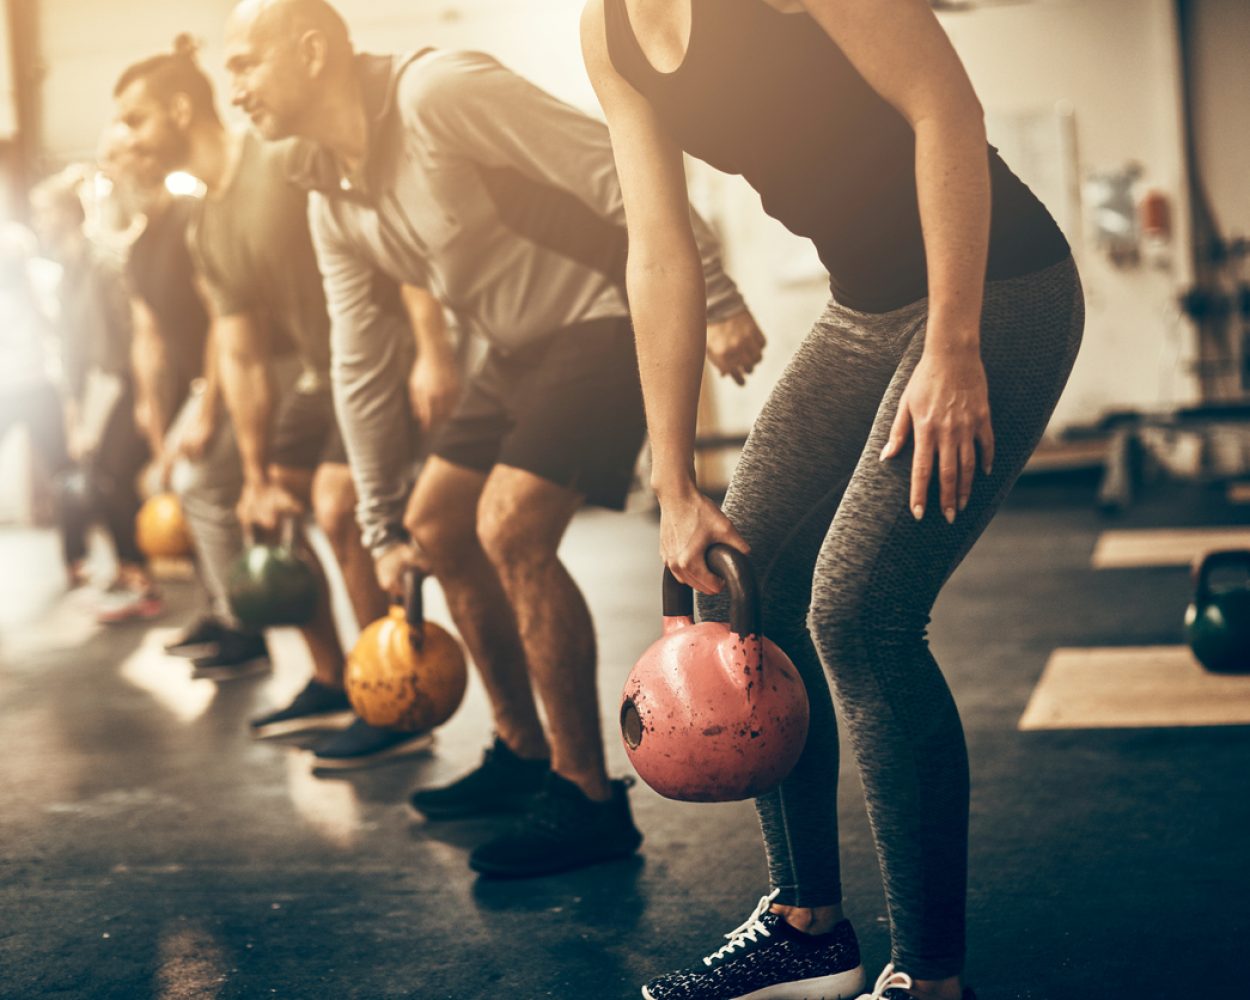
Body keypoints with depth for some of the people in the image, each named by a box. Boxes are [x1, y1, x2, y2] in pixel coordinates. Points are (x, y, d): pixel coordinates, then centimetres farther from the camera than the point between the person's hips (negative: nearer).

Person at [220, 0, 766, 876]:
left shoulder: (437, 93, -22)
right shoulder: (331, 198, 5)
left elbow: (618, 167, -24)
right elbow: (356, 366, 10)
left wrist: (716, 299, -26)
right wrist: (383, 528, 10)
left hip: (611, 313, -9)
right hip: (525, 345, 10)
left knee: (510, 530, -20)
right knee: (436, 524, 12)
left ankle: (590, 798, -9)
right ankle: (524, 755, 25)